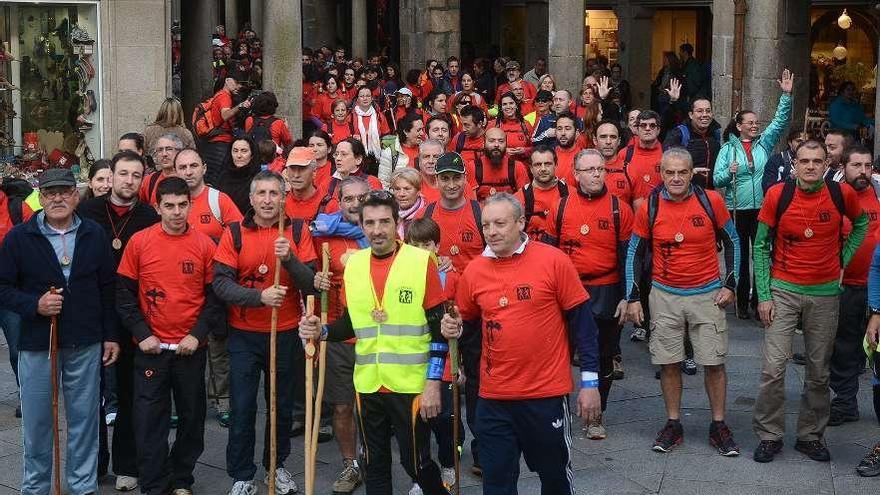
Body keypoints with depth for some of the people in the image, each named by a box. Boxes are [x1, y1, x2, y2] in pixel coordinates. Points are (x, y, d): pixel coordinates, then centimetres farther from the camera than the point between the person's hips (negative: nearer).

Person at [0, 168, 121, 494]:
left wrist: (111, 335, 5)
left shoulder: (95, 235, 3)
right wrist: (34, 305, -17)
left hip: (85, 345, 1)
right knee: (37, 421, 7)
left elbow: (107, 290, 7)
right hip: (36, 345, -1)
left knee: (84, 419, 9)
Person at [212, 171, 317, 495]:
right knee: (242, 410, 3)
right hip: (244, 335, -1)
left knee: (282, 406, 14)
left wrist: (289, 258, -24)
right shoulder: (234, 233, -3)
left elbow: (311, 285, -8)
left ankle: (277, 465, 34)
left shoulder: (298, 232, -1)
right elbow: (221, 284, -12)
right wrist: (260, 296, -26)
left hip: (286, 334, 1)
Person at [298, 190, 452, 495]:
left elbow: (439, 328, -7)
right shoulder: (353, 265, 4)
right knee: (375, 466, 14)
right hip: (368, 386, 4)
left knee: (415, 462, 5)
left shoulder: (421, 261, -8)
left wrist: (434, 382, -11)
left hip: (411, 385, -4)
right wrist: (321, 332, -6)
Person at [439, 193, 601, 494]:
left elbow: (581, 321, -5)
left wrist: (589, 381, -7)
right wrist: (454, 329, -8)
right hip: (493, 397, 3)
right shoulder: (474, 270, 1)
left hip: (547, 393, -2)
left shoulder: (553, 261, -9)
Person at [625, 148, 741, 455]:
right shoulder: (649, 208, -5)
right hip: (664, 295, 1)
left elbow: (731, 241, 5)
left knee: (714, 362, 1)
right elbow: (634, 253, 4)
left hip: (707, 294, -1)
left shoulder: (710, 201, -7)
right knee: (669, 362, 5)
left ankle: (719, 426, 14)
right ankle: (673, 424, 18)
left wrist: (730, 285, 0)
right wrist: (633, 297, 1)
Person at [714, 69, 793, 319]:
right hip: (738, 210, -1)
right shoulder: (728, 148, 3)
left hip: (762, 209, 2)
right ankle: (741, 301, 13)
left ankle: (759, 299, 10)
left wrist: (786, 95, -10)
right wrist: (729, 172, -22)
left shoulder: (764, 143, 8)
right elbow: (717, 179, -2)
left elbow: (780, 120, 0)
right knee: (739, 256, 5)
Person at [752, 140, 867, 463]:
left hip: (825, 294, 2)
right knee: (773, 368, -6)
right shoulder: (777, 195, -8)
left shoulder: (842, 194, -5)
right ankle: (769, 435, 8)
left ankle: (811, 436, 23)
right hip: (783, 291, -1)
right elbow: (761, 246, -1)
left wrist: (843, 260, 6)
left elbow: (861, 223, 17)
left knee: (819, 372, 9)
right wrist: (764, 295, -5)